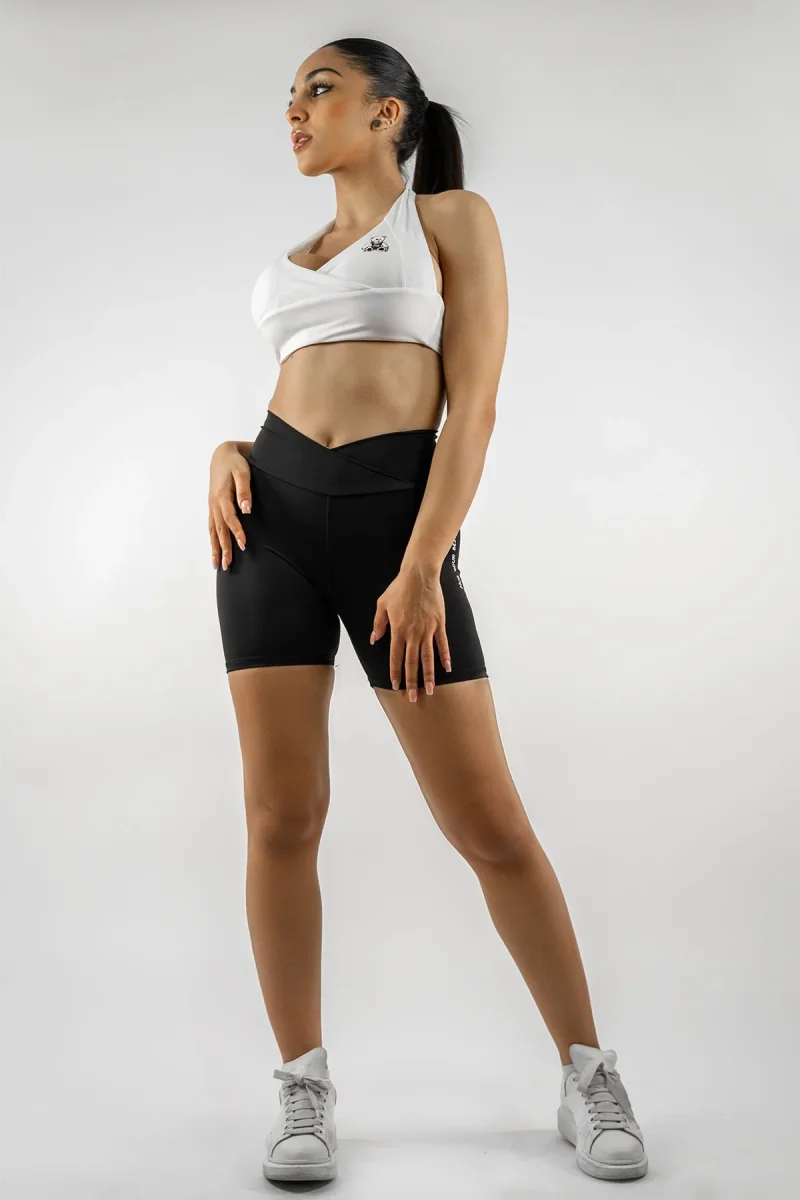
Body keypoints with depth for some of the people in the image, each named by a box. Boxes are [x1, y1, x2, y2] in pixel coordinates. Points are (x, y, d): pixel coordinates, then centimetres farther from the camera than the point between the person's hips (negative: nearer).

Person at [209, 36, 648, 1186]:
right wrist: (229, 454, 1)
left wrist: (422, 568, -15)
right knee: (281, 816, -1)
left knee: (489, 822, -4)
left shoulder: (453, 217, 6)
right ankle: (304, 1086, 12)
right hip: (273, 510, 5)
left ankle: (588, 1075, 12)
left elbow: (474, 407, -5)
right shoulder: (293, 257, 24)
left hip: (397, 514, -5)